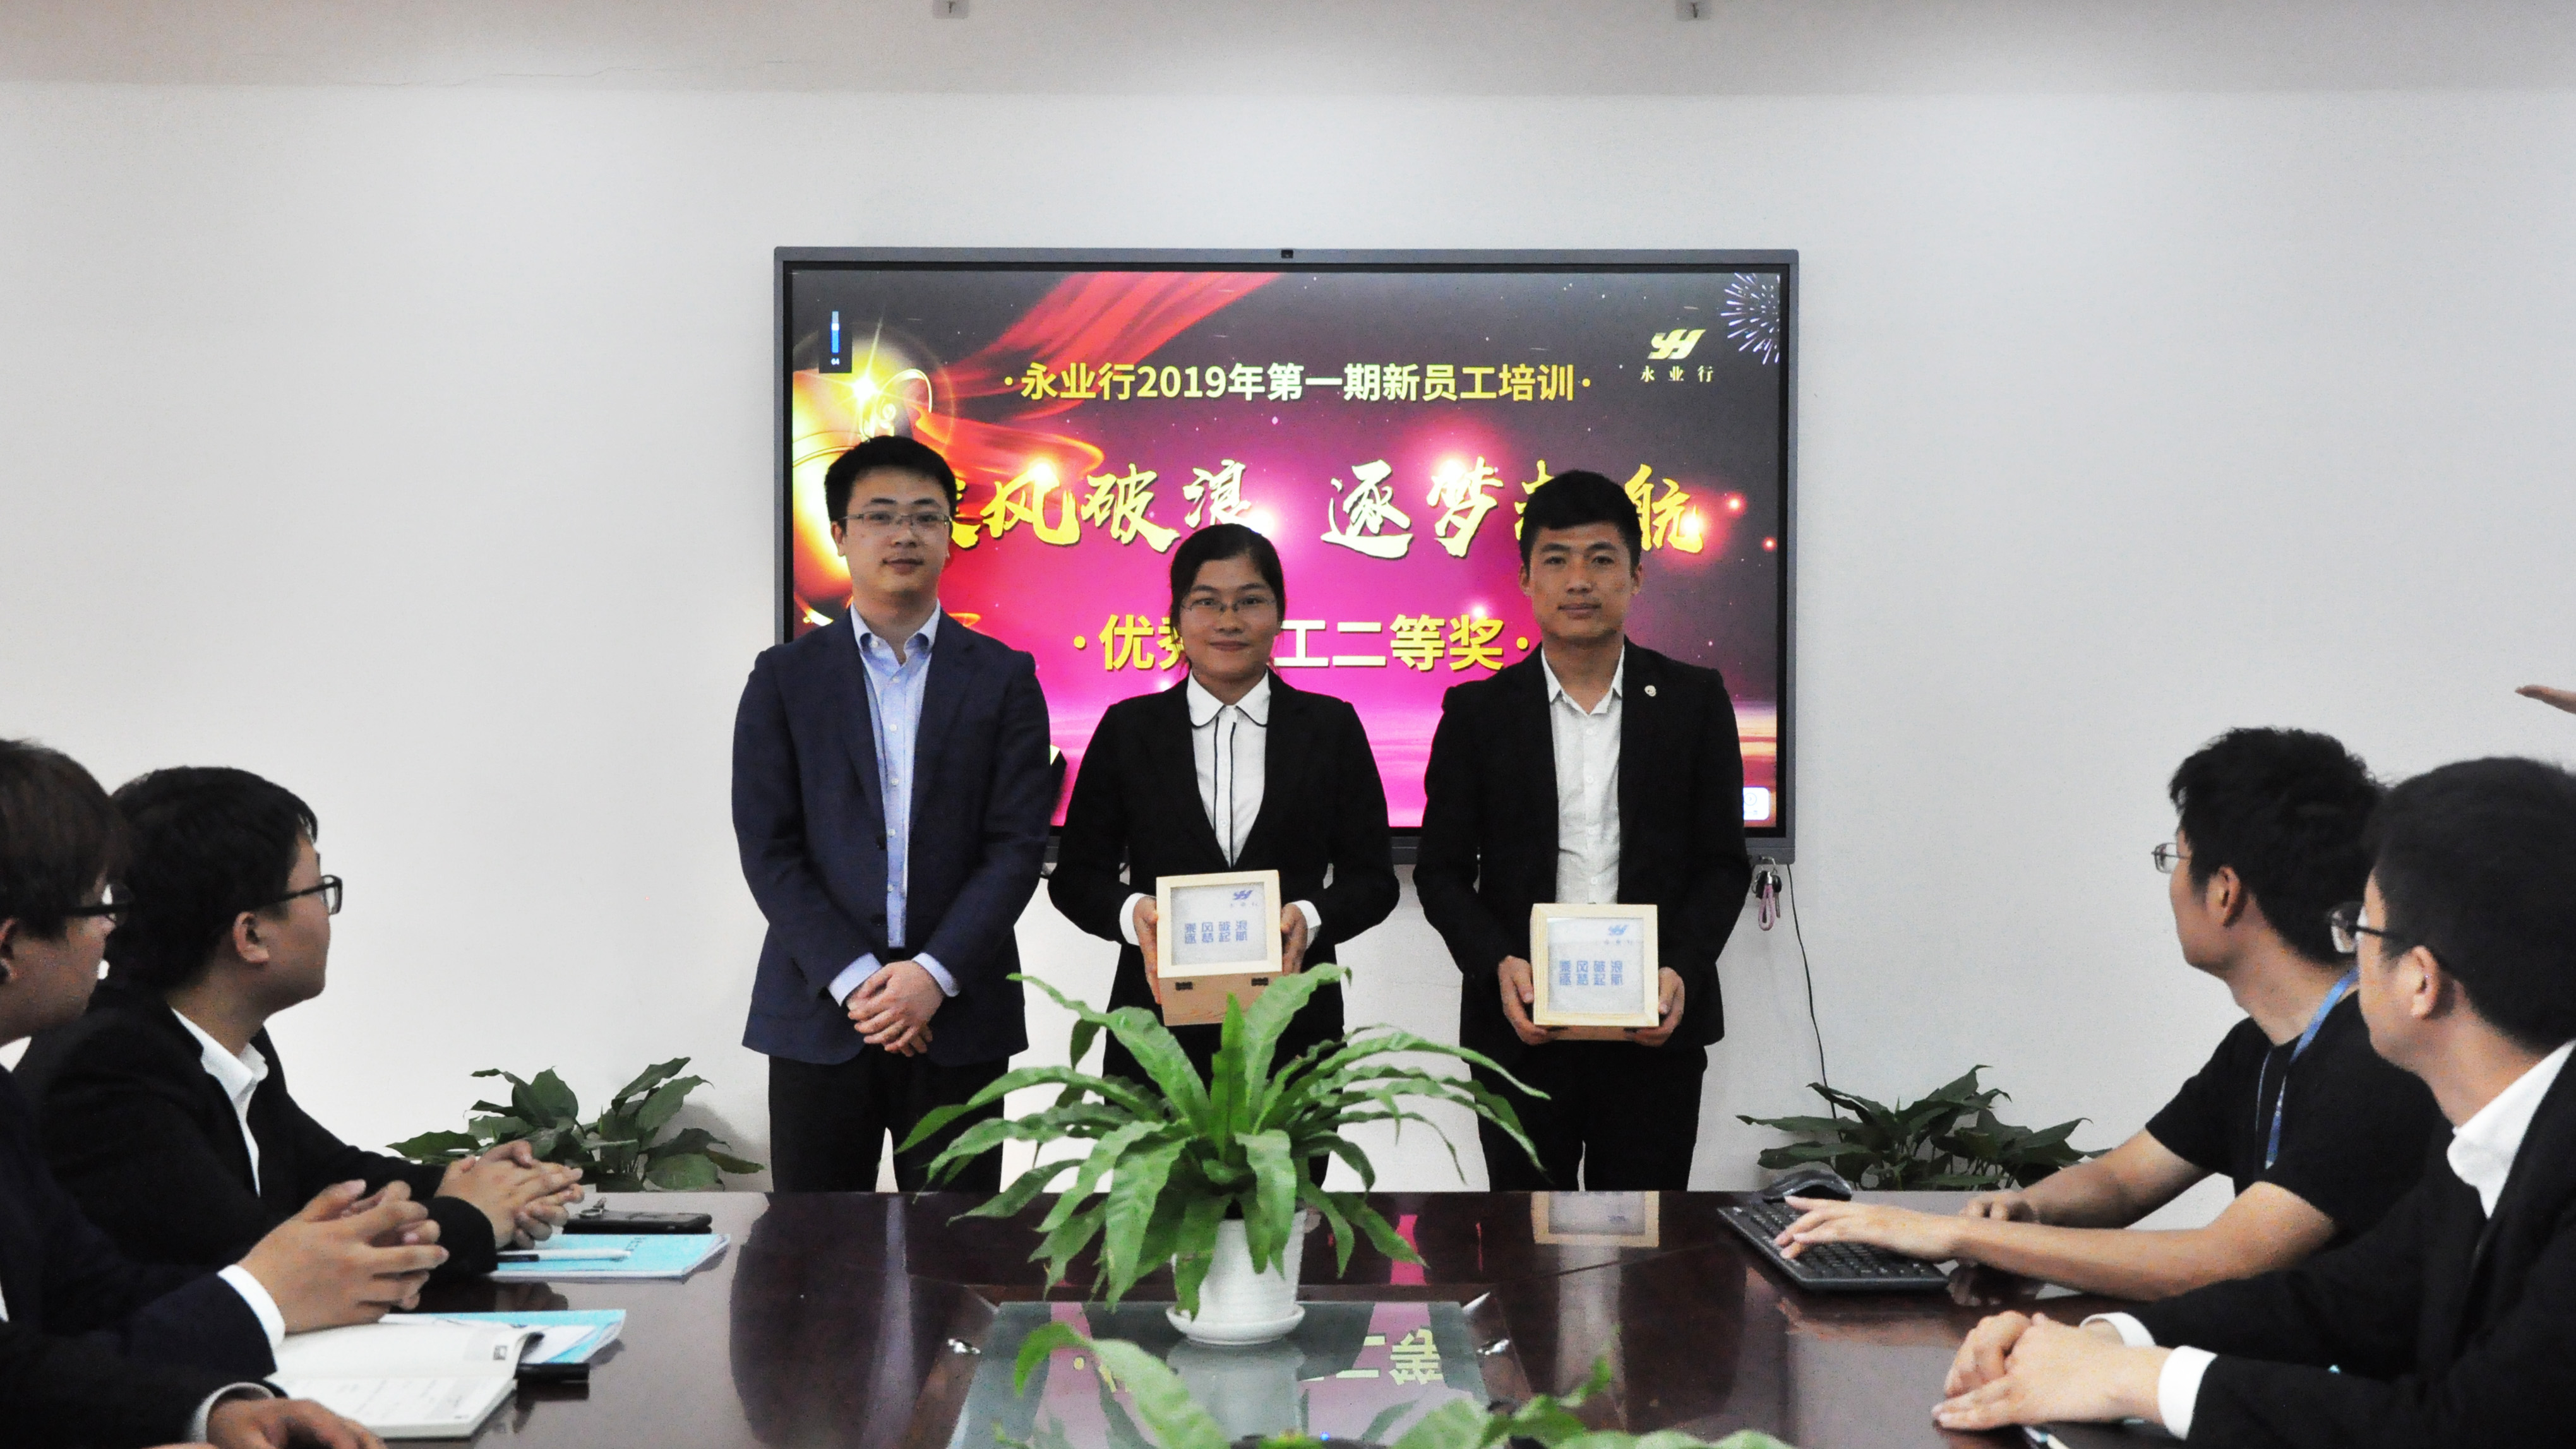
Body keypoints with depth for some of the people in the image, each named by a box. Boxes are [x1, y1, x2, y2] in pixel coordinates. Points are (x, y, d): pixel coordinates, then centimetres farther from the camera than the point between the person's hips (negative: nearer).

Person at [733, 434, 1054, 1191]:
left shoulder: (1003, 676, 6)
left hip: (958, 1017, 0)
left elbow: (1018, 845, -2)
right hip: (818, 1015, 0)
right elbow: (767, 847, -1)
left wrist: (934, 975, -13)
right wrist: (853, 980, -12)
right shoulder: (785, 677, 6)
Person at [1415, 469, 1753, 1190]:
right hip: (1523, 1025, 0)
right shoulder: (1478, 711, 4)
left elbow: (1724, 862, 4)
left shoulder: (1695, 700, 4)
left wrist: (1682, 970, -12)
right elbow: (1442, 872, 3)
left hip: (1655, 1025, 0)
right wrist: (1498, 965, -14)